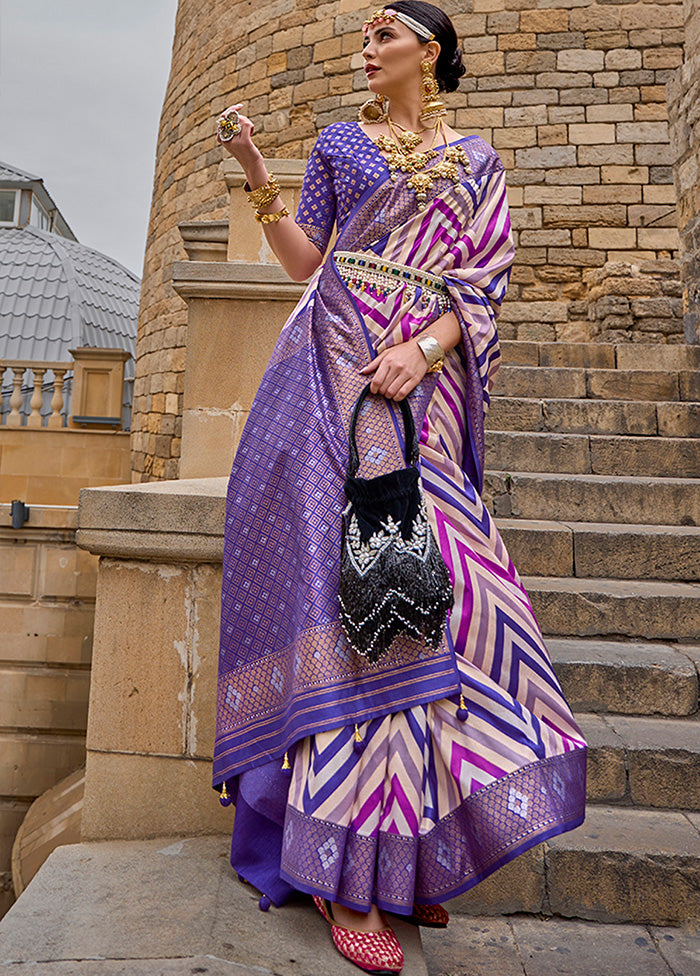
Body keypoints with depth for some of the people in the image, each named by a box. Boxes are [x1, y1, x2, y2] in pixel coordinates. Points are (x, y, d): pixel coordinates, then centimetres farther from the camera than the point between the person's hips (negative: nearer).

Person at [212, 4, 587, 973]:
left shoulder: (475, 161, 19)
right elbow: (304, 260, 12)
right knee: (349, 571, -15)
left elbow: (484, 283, 7)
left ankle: (401, 852, 8)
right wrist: (257, 176, 0)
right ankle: (350, 877, -9)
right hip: (334, 366, -1)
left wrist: (422, 349, -10)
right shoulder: (340, 143, 20)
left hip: (425, 378, 2)